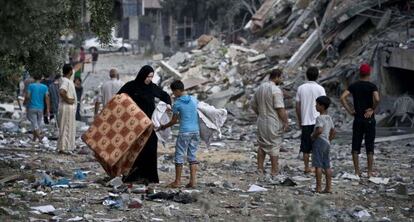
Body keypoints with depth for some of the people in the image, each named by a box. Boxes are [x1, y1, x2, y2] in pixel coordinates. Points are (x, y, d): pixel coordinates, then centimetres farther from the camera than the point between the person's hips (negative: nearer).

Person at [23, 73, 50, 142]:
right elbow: (47, 97, -5)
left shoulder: (31, 86, -5)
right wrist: (48, 108, -4)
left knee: (34, 124, -5)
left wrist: (25, 102, 10)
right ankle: (34, 138, 23)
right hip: (40, 108, 3)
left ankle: (39, 137, -22)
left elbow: (27, 96, -10)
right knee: (38, 123, 15)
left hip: (32, 108, -3)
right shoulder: (44, 87, 1)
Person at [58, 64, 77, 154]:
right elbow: (61, 92, -34)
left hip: (70, 107, 10)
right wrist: (67, 99, -21)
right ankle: (63, 148, -5)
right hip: (67, 107, -10)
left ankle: (63, 147, 17)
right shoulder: (66, 81, -17)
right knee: (66, 128, -7)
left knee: (69, 128, 13)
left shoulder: (68, 81, 14)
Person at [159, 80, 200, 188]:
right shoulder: (193, 99, 7)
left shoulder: (177, 104, -7)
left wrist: (164, 127, 16)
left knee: (179, 156, 4)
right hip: (196, 131, 5)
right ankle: (193, 181, 4)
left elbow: (174, 121, 0)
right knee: (192, 155, 9)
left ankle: (177, 182, 5)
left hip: (184, 132, -5)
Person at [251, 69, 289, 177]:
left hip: (261, 121, 7)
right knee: (274, 146, 2)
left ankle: (260, 169, 21)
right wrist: (285, 121, -11)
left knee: (262, 145, 16)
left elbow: (253, 105, 14)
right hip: (273, 123, -7)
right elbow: (280, 109, -22)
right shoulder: (276, 90, -19)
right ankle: (274, 171, 7)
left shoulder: (260, 88, 6)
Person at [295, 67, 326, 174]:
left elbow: (297, 106, 4)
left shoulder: (301, 88, 1)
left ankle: (306, 167, 11)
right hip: (317, 121, -2)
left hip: (305, 122, 3)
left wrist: (299, 120, 15)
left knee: (306, 148, 9)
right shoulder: (320, 89, -7)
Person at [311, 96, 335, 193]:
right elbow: (333, 132, 19)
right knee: (327, 166, 9)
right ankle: (329, 187, 10)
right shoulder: (329, 118, 13)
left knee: (318, 165, -5)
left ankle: (319, 187, -5)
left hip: (319, 141, -9)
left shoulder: (319, 118, -15)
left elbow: (319, 130, -29)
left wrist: (313, 136, -13)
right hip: (327, 143, 9)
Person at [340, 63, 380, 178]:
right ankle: (370, 172, 4)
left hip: (357, 119, 2)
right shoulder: (372, 86, -7)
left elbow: (342, 97, -8)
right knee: (369, 148, 3)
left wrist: (350, 111, -3)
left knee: (355, 147, 8)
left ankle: (357, 171, 7)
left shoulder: (354, 86, 2)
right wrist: (373, 109, -8)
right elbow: (377, 99, -24)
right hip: (369, 119, -2)